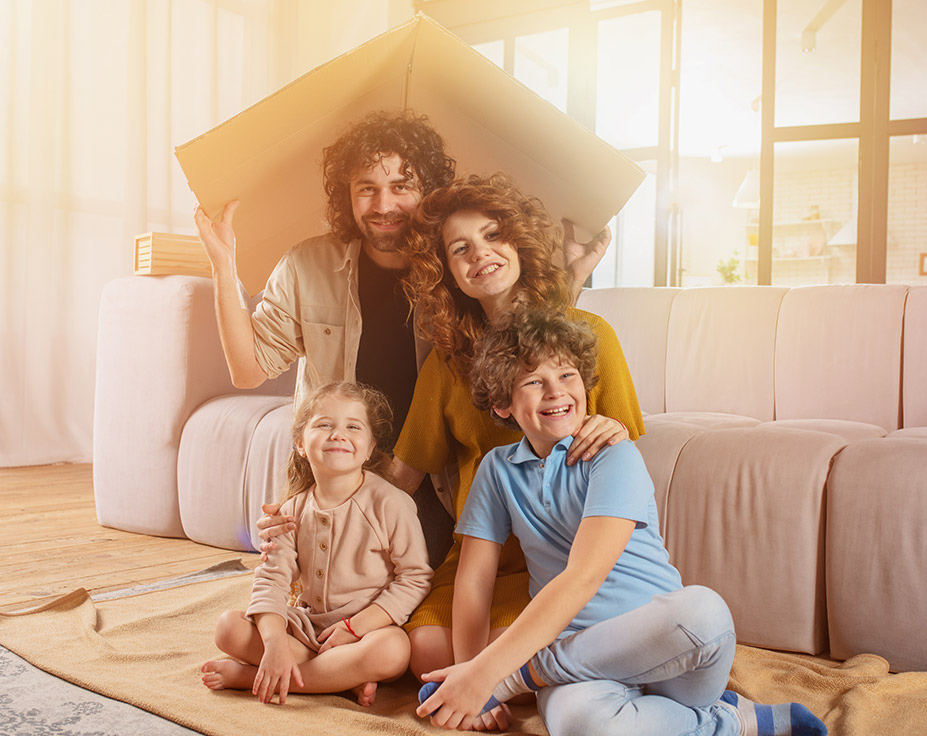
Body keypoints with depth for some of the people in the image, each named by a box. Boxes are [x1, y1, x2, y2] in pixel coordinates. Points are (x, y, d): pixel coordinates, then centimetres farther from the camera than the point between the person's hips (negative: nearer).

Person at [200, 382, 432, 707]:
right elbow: (270, 579, -6)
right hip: (306, 624, 4)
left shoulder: (390, 503, -14)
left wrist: (354, 627, -18)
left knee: (392, 651, -37)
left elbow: (415, 577, -12)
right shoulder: (294, 510, -1)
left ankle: (252, 675, -24)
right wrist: (276, 643, -24)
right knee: (229, 626, -14)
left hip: (369, 625, -4)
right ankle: (345, 675, -19)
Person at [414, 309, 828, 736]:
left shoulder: (614, 456, -6)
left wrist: (487, 672, -24)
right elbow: (474, 580, 8)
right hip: (573, 654, 1)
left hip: (664, 640, 0)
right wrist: (468, 678, -5)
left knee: (702, 609, -39)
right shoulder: (497, 470, 10)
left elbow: (583, 577, -18)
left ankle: (523, 674, -21)